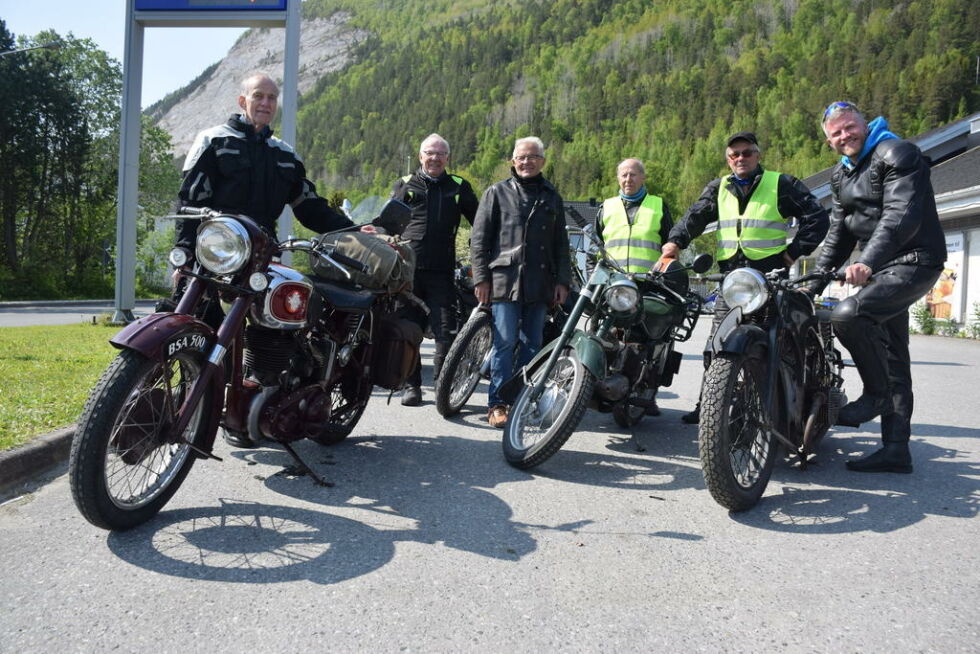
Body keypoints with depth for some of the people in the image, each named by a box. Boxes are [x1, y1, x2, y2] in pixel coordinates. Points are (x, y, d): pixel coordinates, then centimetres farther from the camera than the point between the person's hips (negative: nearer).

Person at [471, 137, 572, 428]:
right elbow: (479, 238, 3)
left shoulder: (551, 197, 18)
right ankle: (498, 404, -1)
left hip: (540, 283, 4)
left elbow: (561, 243, 18)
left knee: (532, 345, 6)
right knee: (505, 343, -7)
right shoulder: (497, 193, 7)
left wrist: (563, 280, 9)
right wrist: (481, 277, -5)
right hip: (505, 280, -3)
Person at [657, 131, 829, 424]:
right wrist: (675, 241, -15)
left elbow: (817, 216, 4)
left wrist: (795, 250, -5)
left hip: (771, 275, -3)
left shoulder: (782, 184, 6)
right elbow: (695, 216, 3)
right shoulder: (718, 189, 17)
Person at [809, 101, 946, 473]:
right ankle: (895, 450, 15)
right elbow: (838, 234, 19)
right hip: (880, 267, 9)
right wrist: (814, 282, 12)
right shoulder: (842, 174, 16)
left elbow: (901, 216, -24)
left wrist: (868, 262, -36)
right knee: (892, 361, 9)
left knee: (848, 315, -30)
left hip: (914, 261, -9)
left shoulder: (897, 154, -10)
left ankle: (877, 394, -8)